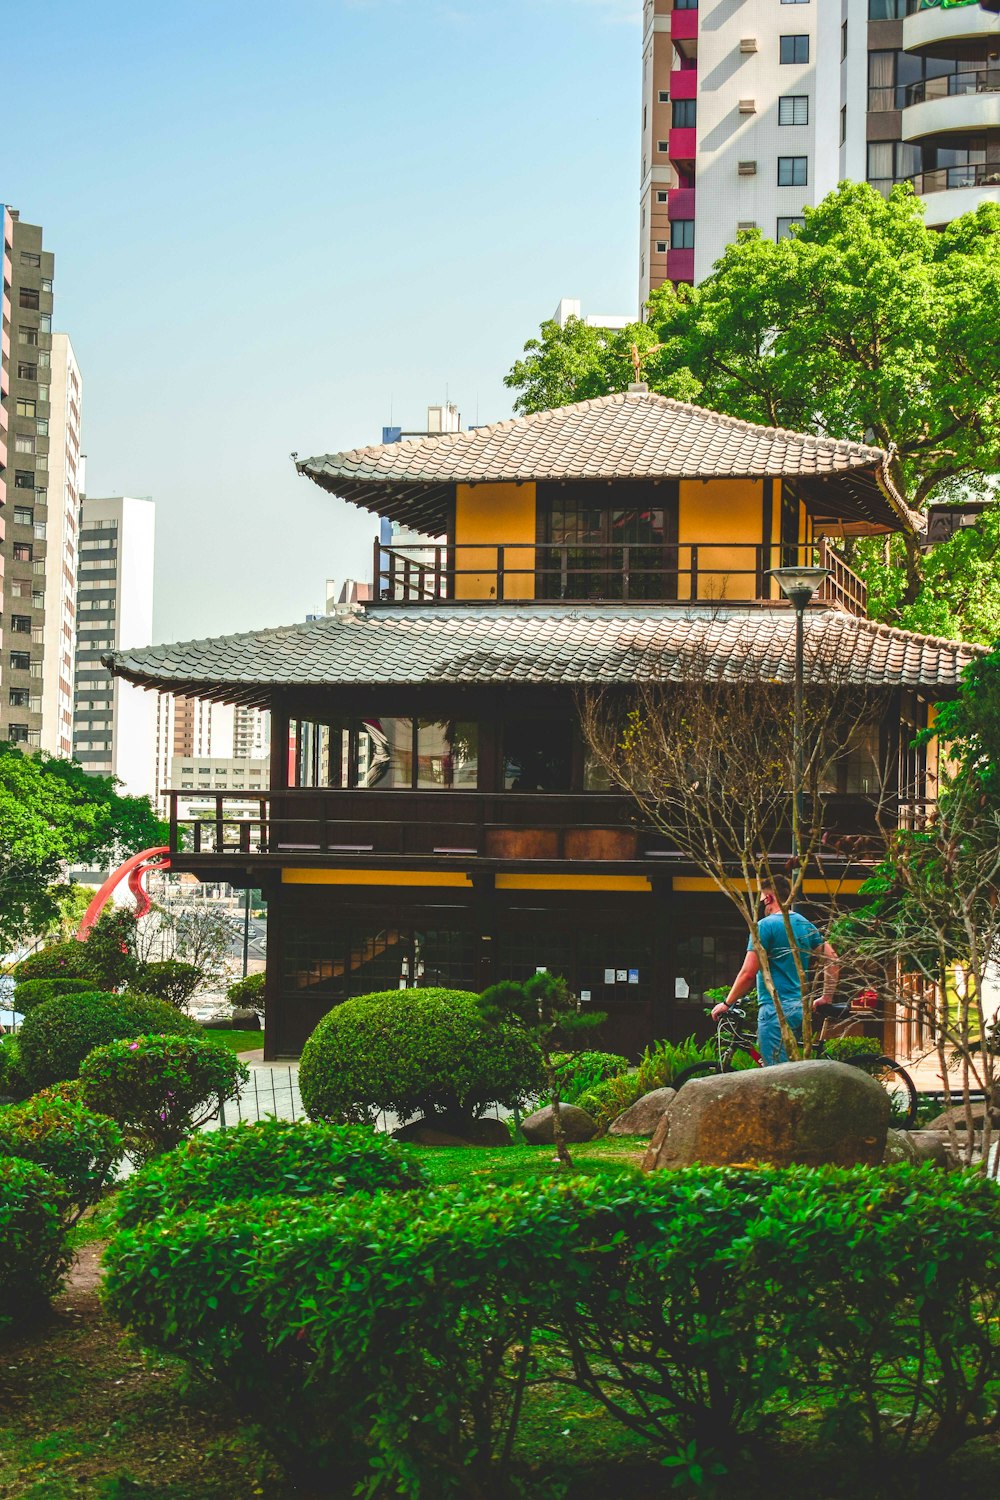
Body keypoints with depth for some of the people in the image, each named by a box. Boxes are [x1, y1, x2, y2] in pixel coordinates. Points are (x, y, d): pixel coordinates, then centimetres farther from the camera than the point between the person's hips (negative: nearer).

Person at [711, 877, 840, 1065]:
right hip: (800, 1007, 9)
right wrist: (826, 998, 18)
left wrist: (726, 1004, -2)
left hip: (775, 1009, -8)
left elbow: (748, 973, -12)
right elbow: (832, 959, 13)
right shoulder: (806, 925, 14)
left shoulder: (766, 926, -9)